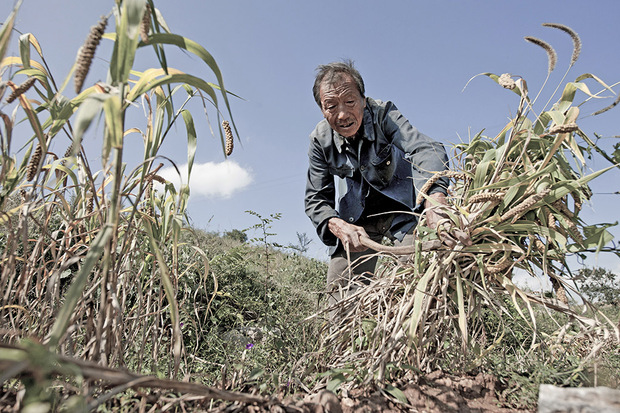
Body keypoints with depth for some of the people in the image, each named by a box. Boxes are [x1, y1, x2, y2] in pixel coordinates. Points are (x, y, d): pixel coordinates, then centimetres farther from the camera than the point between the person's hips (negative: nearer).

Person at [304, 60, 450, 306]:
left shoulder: (383, 113, -23)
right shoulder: (320, 140, -14)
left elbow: (425, 149, -40)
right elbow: (316, 198, -11)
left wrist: (435, 196, -62)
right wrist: (339, 226, -34)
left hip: (400, 208, -2)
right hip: (356, 219, 3)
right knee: (341, 290, -2)